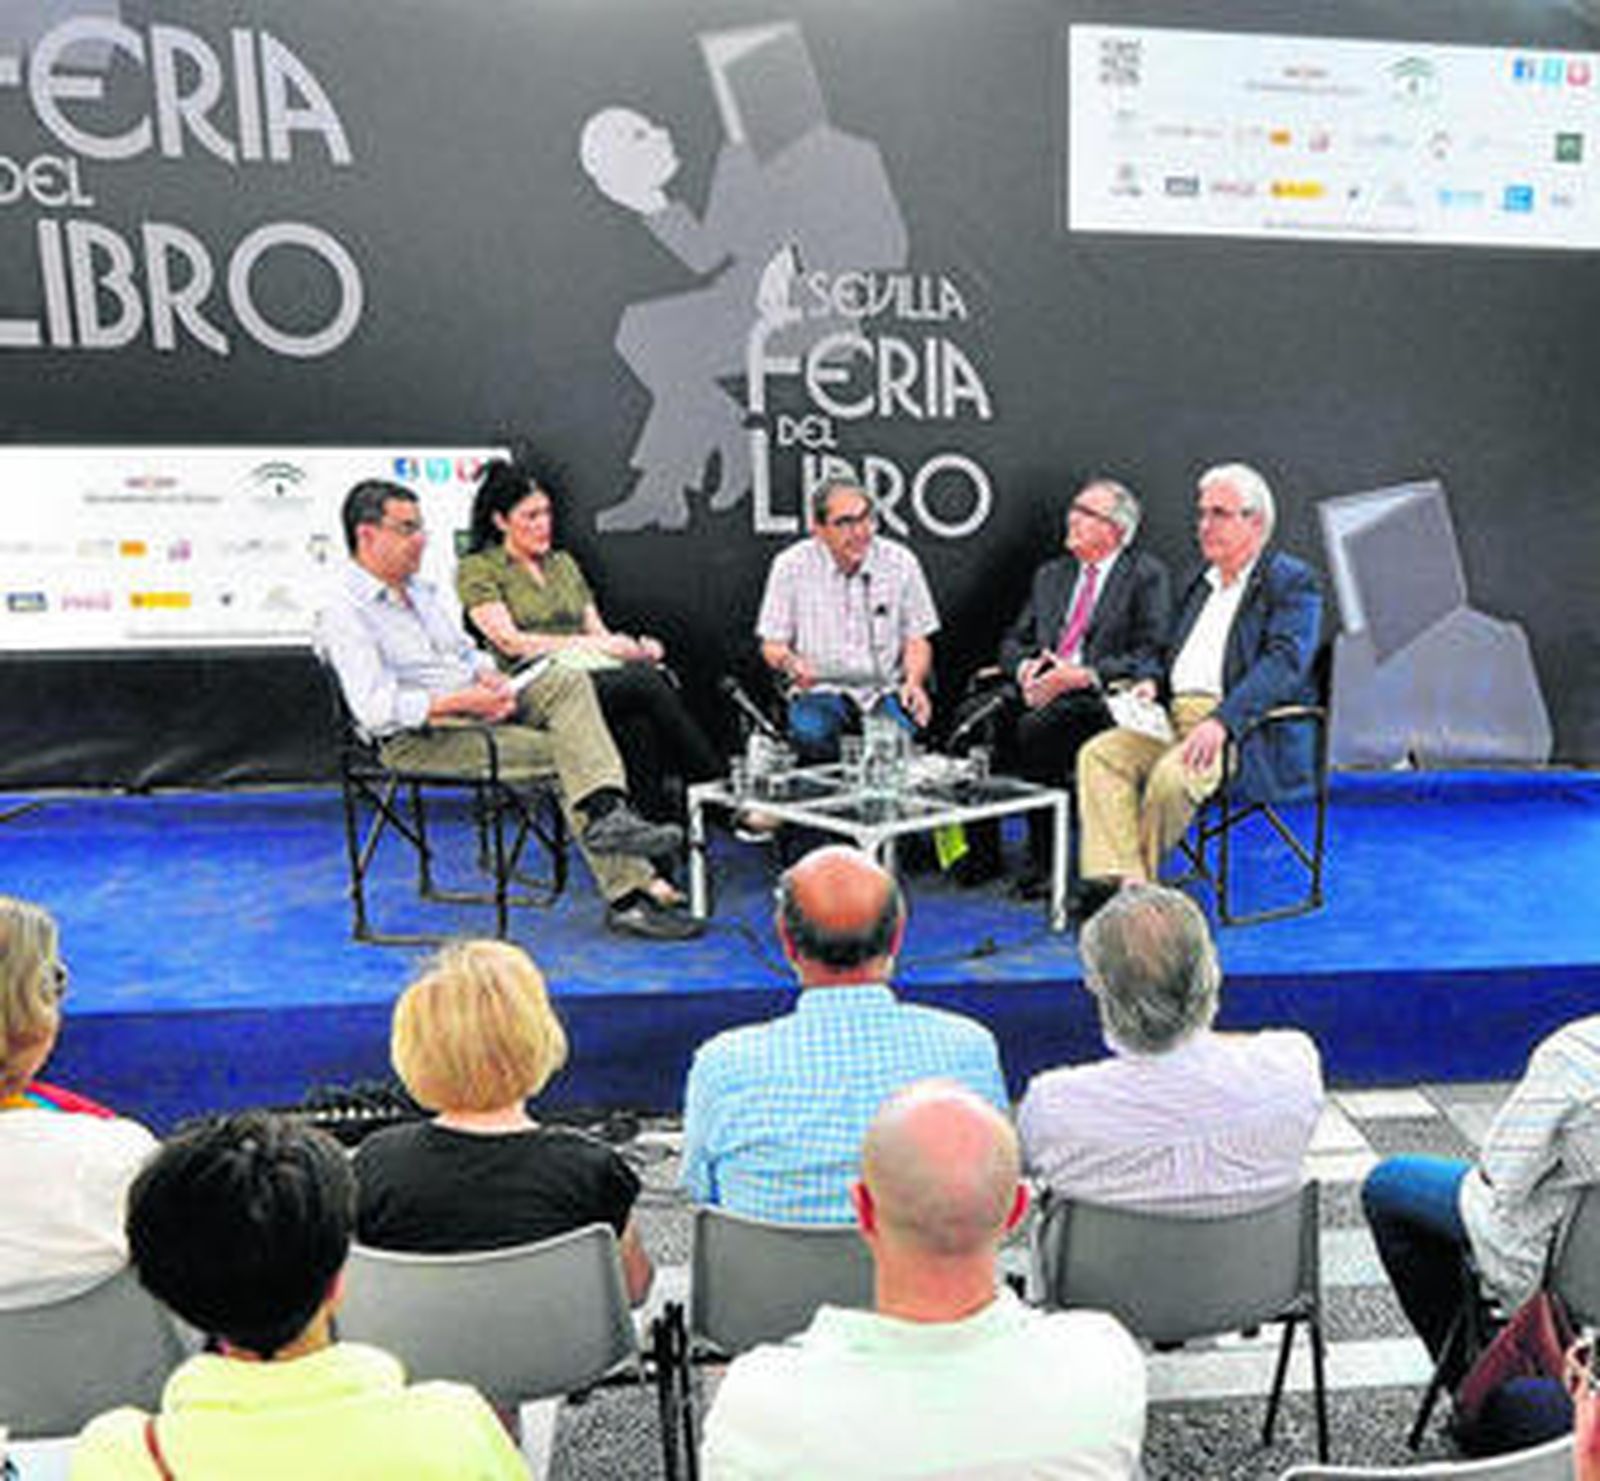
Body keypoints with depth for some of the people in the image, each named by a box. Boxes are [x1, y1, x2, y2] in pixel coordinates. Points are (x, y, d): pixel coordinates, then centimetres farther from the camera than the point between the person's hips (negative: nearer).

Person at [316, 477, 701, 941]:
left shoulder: (420, 590, 18)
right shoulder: (344, 612, -11)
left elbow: (467, 651, 24)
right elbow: (375, 710, -21)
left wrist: (490, 677, -1)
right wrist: (461, 702, -21)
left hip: (476, 709, 8)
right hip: (420, 738, -8)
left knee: (569, 682, -16)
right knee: (566, 753, -22)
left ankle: (607, 813, -31)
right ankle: (632, 890, -20)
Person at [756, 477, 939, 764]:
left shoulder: (900, 562, 2)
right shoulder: (791, 566, -1)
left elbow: (917, 640, 7)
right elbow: (772, 644, 3)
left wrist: (913, 682, -14)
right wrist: (789, 662, -21)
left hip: (885, 689, 1)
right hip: (820, 689, -1)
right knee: (811, 736, -34)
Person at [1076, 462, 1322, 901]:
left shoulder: (1292, 581, -1)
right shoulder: (1202, 581, 23)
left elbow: (1284, 663, -16)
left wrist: (1222, 720, -30)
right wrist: (1154, 683, 4)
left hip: (1246, 727, -7)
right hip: (1177, 715, 7)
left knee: (1173, 773, -33)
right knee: (1099, 754, -17)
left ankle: (1141, 886, -13)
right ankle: (1117, 880, -24)